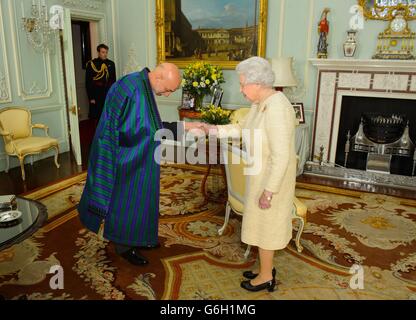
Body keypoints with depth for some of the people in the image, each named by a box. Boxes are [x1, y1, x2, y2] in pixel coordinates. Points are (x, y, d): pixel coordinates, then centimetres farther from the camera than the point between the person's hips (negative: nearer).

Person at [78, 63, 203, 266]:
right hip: (125, 159, -9)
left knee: (135, 198, 20)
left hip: (135, 158, 9)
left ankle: (135, 238, 38)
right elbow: (130, 131, -29)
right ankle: (124, 247, 25)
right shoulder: (131, 88, -25)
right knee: (125, 200, 6)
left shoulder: (143, 87, 5)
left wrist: (184, 126, 4)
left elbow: (150, 126, 8)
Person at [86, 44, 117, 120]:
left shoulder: (111, 64, 7)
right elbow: (88, 83, -4)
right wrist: (91, 98, -9)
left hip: (109, 95, 3)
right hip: (96, 96, -3)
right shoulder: (91, 64, -3)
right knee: (97, 117, 1)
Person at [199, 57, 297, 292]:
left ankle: (266, 277, 27)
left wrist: (268, 191, -23)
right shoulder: (261, 103, 3)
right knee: (264, 223, 21)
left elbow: (281, 156, -28)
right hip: (263, 172, 9)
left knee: (265, 225, 7)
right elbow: (243, 129, 17)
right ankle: (267, 268, 39)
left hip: (272, 177, -9)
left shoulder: (277, 109, -28)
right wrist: (213, 130, 9)